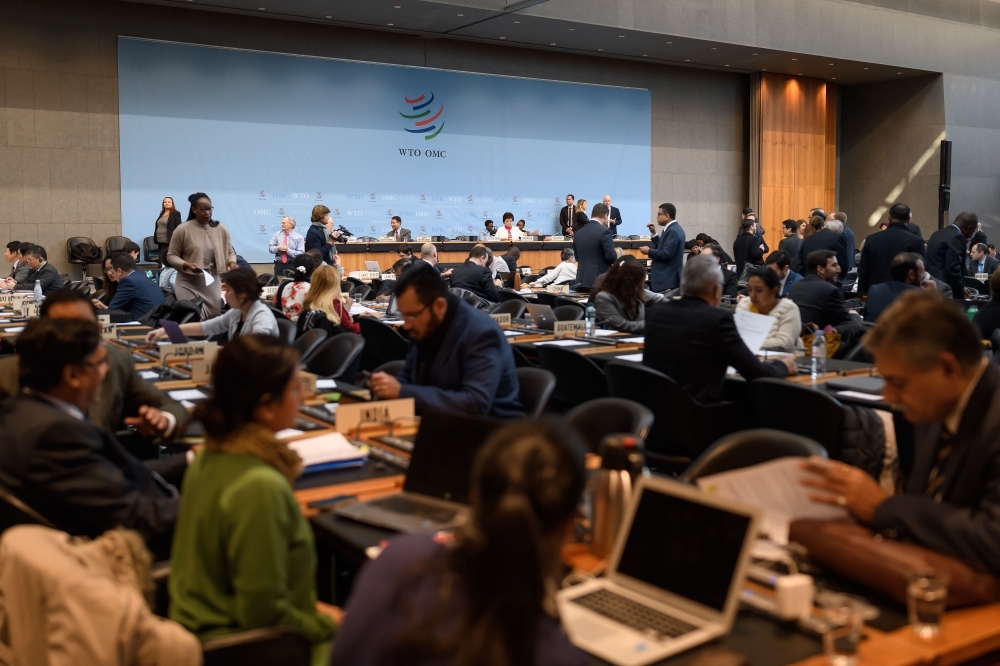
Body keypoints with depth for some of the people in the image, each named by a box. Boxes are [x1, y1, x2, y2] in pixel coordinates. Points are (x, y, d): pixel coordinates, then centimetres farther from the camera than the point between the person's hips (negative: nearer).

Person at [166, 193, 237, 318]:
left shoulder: (221, 229, 3)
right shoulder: (182, 230, -6)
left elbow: (230, 251, 13)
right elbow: (171, 255, -1)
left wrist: (232, 262, -9)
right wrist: (186, 265, -18)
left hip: (213, 283, 3)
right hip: (189, 284, -3)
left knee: (215, 317, 6)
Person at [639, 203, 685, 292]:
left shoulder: (673, 231, -17)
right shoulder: (673, 228, 15)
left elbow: (666, 254, -24)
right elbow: (662, 247, 16)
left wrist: (649, 251, -11)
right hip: (668, 277, 10)